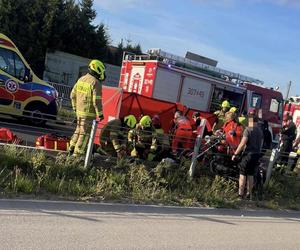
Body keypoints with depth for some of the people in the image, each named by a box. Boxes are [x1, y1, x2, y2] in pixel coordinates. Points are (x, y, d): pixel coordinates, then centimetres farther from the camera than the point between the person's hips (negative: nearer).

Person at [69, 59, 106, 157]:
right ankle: (77, 154, 4)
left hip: (79, 111, 8)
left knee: (79, 130, 22)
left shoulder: (81, 79, 9)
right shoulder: (96, 83, -16)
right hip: (89, 113, -8)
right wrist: (100, 114, -9)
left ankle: (72, 149, 29)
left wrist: (75, 107, 23)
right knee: (85, 133, 0)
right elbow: (97, 100, -19)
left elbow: (73, 94, 14)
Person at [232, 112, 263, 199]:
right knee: (250, 174, 14)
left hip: (248, 154, -7)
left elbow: (242, 143, -17)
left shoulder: (248, 129, -12)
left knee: (242, 174, -1)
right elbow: (261, 144, 17)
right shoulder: (260, 131, 10)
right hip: (256, 155, 7)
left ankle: (240, 193, -1)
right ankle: (249, 193, 17)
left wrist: (235, 154, -13)